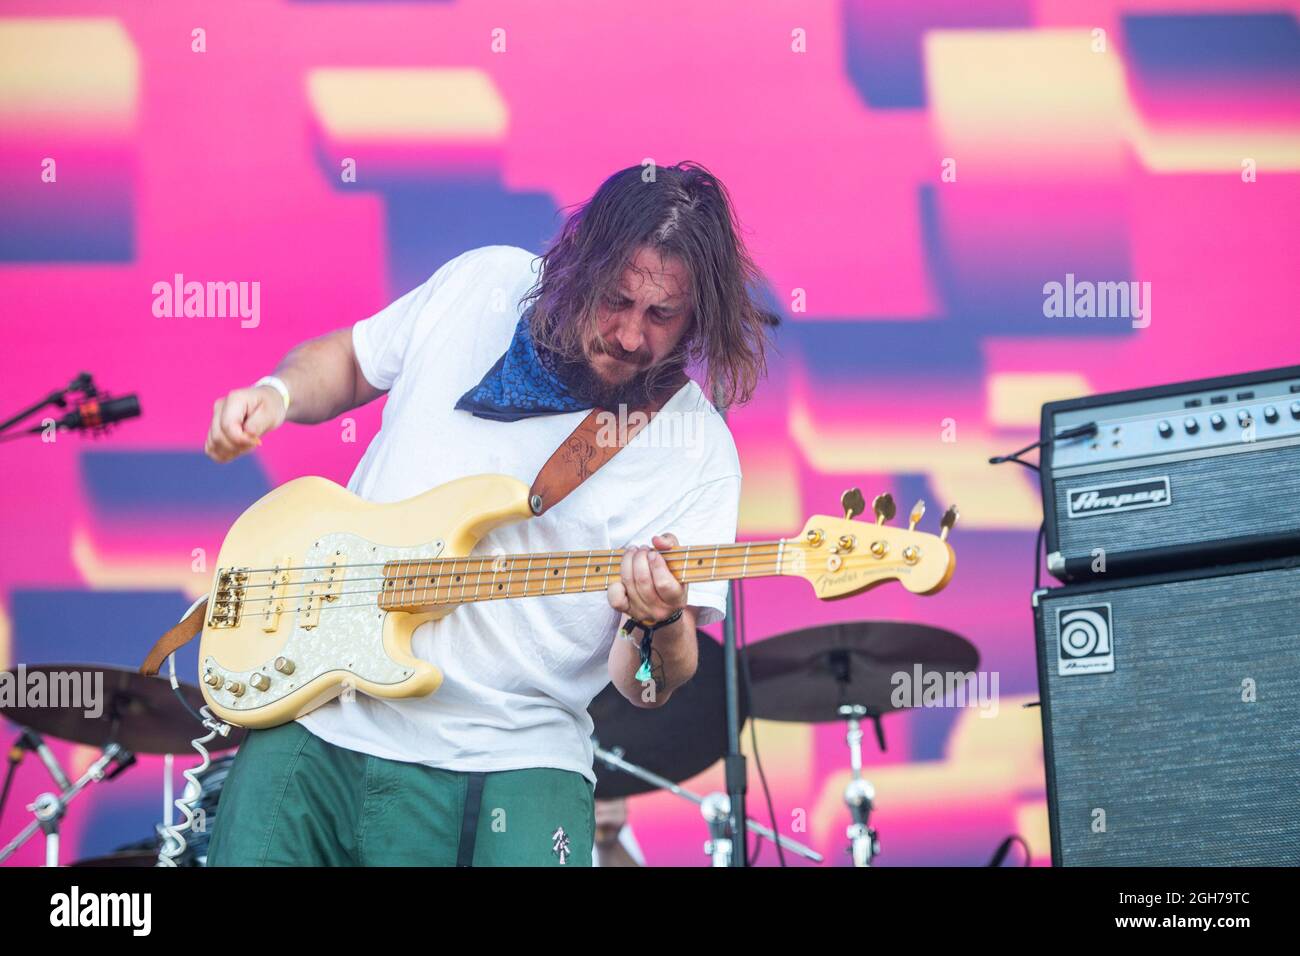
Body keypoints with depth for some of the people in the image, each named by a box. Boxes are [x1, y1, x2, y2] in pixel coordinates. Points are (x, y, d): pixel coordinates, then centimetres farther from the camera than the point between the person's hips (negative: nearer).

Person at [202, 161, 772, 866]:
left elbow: (647, 687, -7)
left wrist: (663, 626, -30)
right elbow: (345, 361, 21)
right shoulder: (482, 285, 3)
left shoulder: (694, 450, -7)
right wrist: (275, 395, 0)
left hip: (509, 759, -3)